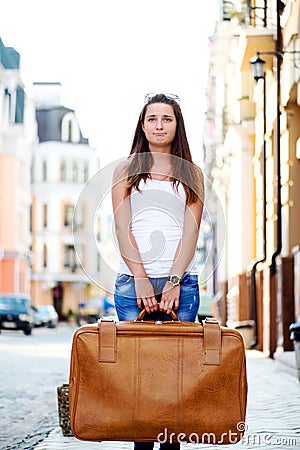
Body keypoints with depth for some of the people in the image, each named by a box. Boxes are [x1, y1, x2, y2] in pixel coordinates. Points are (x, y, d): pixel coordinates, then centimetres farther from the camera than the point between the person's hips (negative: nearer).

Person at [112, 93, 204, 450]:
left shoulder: (191, 174, 13)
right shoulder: (126, 170, 12)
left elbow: (191, 231, 3)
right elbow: (122, 227, 2)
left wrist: (174, 281, -11)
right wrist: (141, 279, -11)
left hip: (181, 281, 0)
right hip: (133, 279, 0)